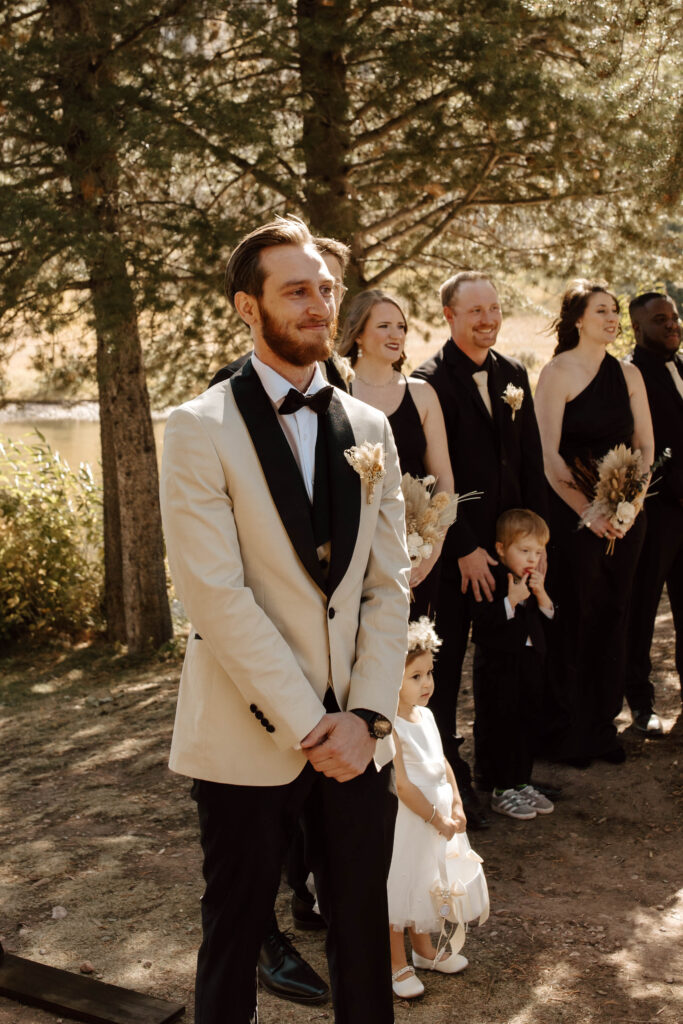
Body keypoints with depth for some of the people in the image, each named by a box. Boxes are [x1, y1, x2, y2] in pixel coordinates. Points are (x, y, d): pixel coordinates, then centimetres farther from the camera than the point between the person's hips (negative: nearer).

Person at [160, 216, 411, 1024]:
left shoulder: (368, 427, 8)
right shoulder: (200, 429, -7)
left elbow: (389, 584, 5)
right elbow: (215, 595, -14)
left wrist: (367, 715, -6)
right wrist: (308, 725, -15)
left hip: (357, 734, 4)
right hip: (249, 738, -4)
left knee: (363, 925, 14)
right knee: (236, 928, 12)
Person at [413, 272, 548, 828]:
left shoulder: (514, 374, 10)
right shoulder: (430, 381, -10)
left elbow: (531, 460, 11)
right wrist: (464, 548, -14)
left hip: (510, 543, 6)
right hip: (456, 549, -6)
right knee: (446, 670, 5)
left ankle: (498, 765, 29)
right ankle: (452, 780, 17)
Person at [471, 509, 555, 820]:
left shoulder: (534, 580, 9)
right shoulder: (490, 579, -14)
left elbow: (549, 617, 8)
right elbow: (482, 620, -24)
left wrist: (541, 594, -9)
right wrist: (512, 600, -26)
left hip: (530, 663, 7)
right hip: (498, 666, -7)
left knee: (526, 725, 15)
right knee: (500, 727, 0)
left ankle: (522, 783, 28)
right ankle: (502, 792, 10)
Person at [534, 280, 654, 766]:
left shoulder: (629, 374, 9)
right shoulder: (556, 373, -6)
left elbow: (645, 446, 9)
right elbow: (549, 457, -10)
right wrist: (590, 512, -16)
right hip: (572, 513, -5)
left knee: (613, 616, 10)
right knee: (575, 617, -1)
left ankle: (603, 724, 23)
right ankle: (566, 732, 14)